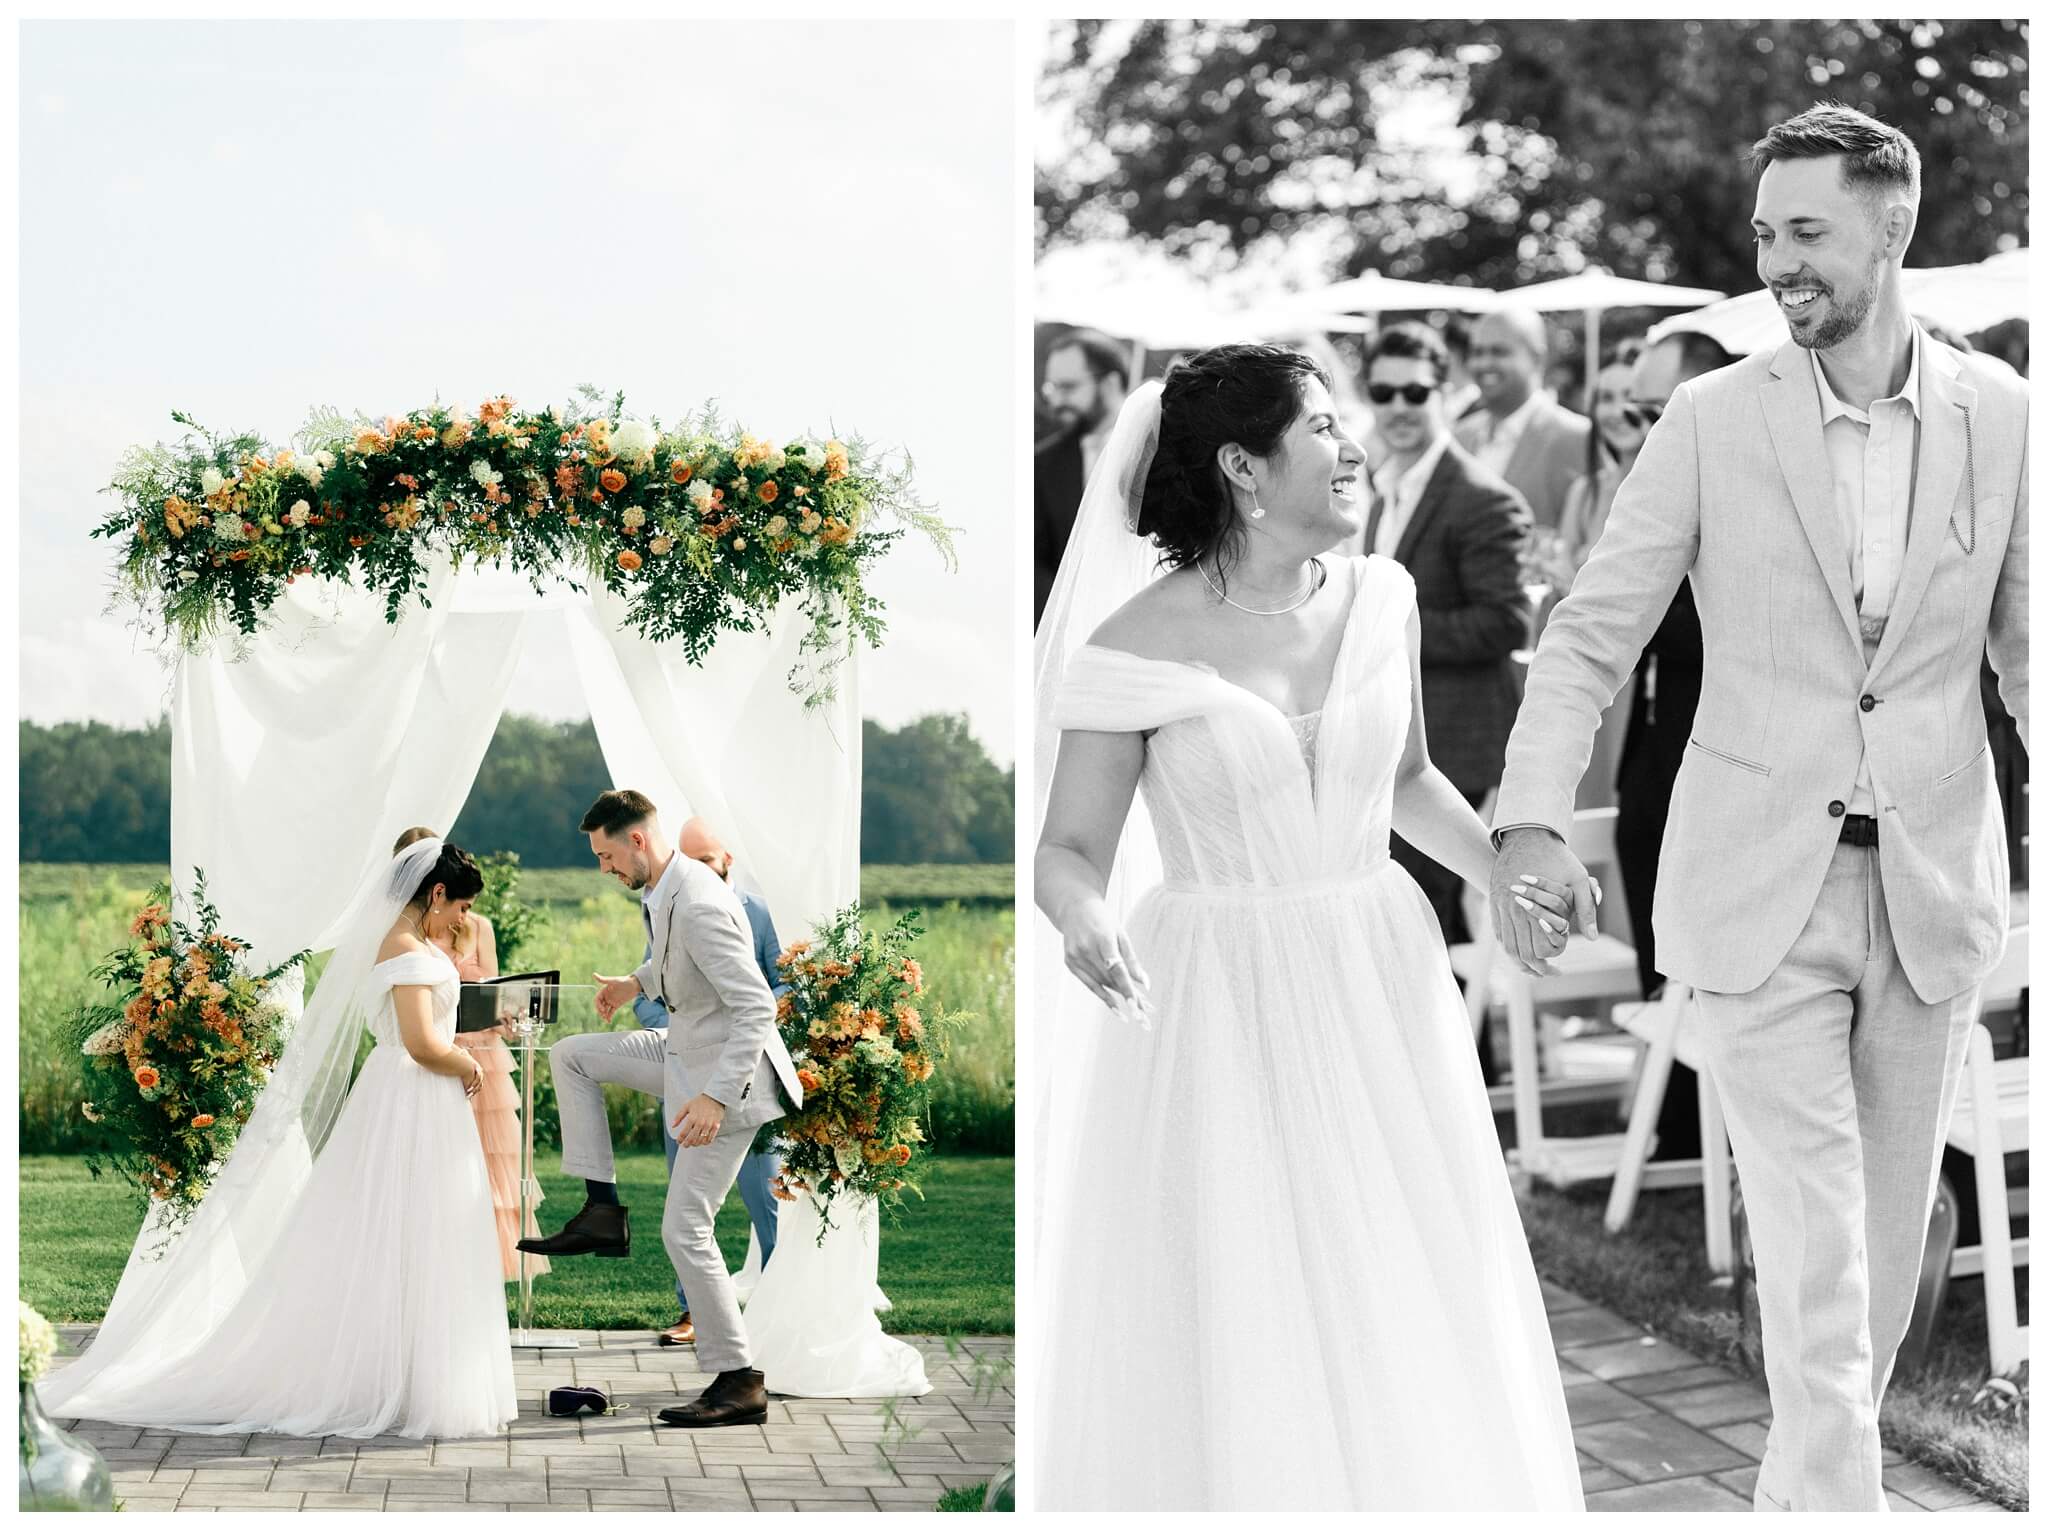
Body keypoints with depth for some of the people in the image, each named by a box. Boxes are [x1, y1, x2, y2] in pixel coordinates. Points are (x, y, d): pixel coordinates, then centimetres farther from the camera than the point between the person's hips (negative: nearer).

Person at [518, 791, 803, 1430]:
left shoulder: (699, 906, -28)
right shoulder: (664, 890, 3)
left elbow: (756, 1008, -32)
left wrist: (715, 1098, -36)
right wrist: (638, 982, 34)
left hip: (727, 1070, -10)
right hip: (684, 1051, 10)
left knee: (685, 1229, -8)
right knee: (569, 1055, 15)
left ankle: (739, 1383, 0)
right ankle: (602, 1213, 12)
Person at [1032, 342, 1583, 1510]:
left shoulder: (1380, 599, 2)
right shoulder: (1138, 646, -11)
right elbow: (1073, 850, -7)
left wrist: (1506, 871, 3)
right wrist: (1087, 932, -28)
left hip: (1378, 988, 4)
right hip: (1217, 1012, -4)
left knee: (1406, 1312, 9)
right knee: (1230, 1333, 1)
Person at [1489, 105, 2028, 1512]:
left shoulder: (1999, 416, 0)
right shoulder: (1715, 421, -5)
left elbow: (2030, 647, 7)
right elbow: (1590, 639, -5)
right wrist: (1532, 820, -19)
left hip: (1933, 885, 3)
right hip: (1761, 886, -3)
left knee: (1890, 1228, 12)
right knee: (1812, 1239, -8)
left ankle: (1808, 1482, 30)